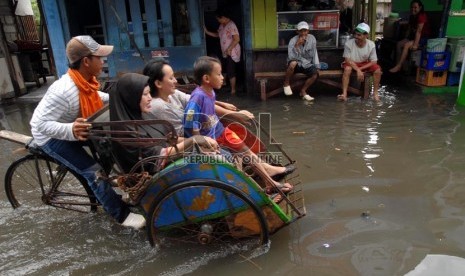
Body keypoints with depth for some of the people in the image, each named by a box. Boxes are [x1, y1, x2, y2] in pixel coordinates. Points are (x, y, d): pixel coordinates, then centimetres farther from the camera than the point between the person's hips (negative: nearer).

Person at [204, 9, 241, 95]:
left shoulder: (231, 25, -19)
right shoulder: (222, 25, 10)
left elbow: (237, 39, -24)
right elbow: (217, 34, 23)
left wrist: (229, 49, -23)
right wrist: (207, 32, 11)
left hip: (232, 53, -9)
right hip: (225, 53, 9)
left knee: (231, 72, -4)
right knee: (228, 71, 16)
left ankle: (233, 90, 7)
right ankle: (230, 87, 30)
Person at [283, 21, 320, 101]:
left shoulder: (312, 38, -4)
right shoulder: (293, 41, -17)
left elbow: (314, 53, 7)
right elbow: (291, 57, -30)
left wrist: (317, 66, 2)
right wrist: (297, 45, -38)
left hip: (307, 64, 4)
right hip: (296, 64, -4)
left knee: (315, 74, -22)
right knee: (293, 63, -39)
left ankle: (303, 91, 1)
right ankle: (286, 84, -14)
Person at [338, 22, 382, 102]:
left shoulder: (371, 45, -16)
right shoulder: (349, 43, -23)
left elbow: (374, 61, -12)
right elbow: (347, 60, -20)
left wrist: (360, 68, -25)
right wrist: (358, 70, -31)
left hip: (364, 63, 2)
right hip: (351, 63, -2)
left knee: (377, 69, -22)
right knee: (347, 68, -35)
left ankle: (375, 92, -7)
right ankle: (344, 94, -36)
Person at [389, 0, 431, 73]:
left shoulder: (422, 16, -17)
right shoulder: (412, 17, 10)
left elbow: (418, 31, -24)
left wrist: (415, 44, -30)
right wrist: (405, 40, 0)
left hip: (424, 38, -9)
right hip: (413, 36, 9)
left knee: (406, 45, -28)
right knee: (399, 44, -10)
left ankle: (398, 66, -28)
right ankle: (399, 64, -14)